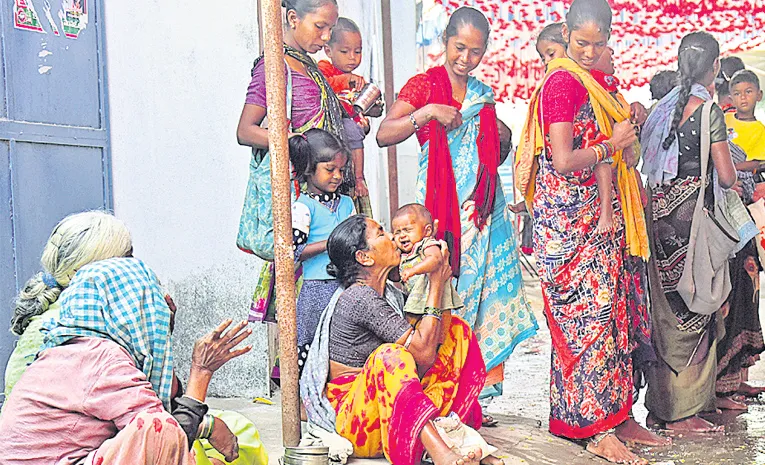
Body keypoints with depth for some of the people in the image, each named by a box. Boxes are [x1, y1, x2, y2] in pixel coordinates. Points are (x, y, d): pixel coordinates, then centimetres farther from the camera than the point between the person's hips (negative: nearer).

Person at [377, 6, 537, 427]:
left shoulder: (483, 94, 16)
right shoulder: (424, 85, 2)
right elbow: (384, 135, -9)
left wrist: (504, 138, 7)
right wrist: (426, 112, -19)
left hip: (484, 210, 5)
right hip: (442, 208, -5)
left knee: (484, 295, 2)